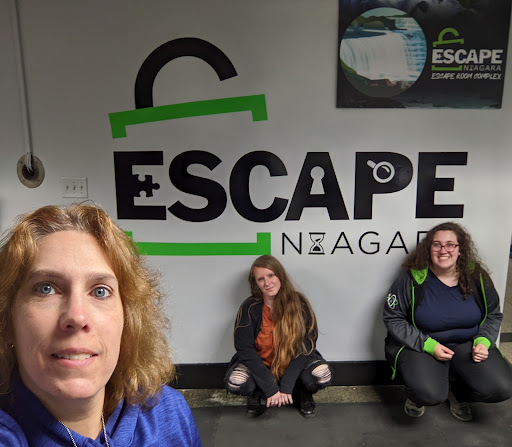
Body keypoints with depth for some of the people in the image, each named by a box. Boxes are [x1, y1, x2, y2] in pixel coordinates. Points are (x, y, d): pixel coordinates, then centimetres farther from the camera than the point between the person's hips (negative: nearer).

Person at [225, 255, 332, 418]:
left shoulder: (299, 304, -14)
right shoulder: (249, 308, -15)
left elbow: (306, 345, -14)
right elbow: (245, 350, -16)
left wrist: (286, 386, -21)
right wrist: (271, 389, -21)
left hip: (294, 364, 1)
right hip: (260, 366, 0)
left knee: (323, 374, -29)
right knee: (235, 381, -31)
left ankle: (303, 394, 7)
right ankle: (256, 394, 6)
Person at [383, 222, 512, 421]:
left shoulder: (476, 276, -2)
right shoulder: (412, 278, -13)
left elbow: (493, 315, 11)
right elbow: (393, 319, -8)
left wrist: (483, 341, -9)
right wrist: (428, 345, -18)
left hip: (467, 344, 4)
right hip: (421, 345, -4)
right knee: (430, 394, -30)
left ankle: (456, 392, 16)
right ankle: (416, 396, 11)